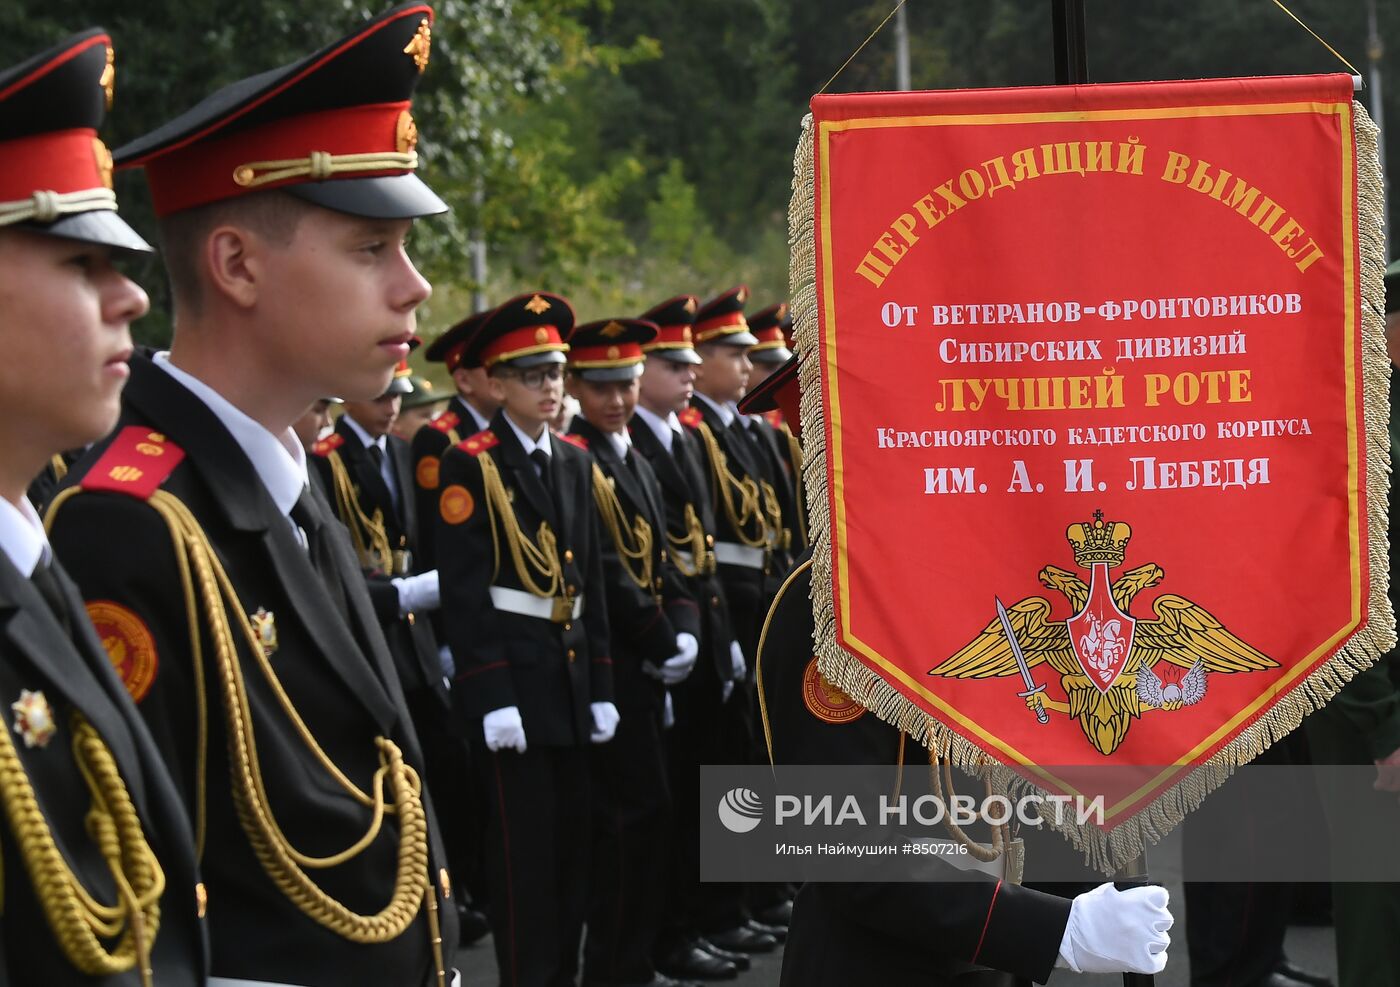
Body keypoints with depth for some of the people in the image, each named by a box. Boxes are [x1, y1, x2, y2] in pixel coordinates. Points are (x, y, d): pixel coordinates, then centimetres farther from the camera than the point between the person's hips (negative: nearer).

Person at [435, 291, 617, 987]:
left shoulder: (575, 462, 13)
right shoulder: (470, 465, -7)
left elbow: (592, 578, 14)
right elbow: (462, 590, -12)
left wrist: (600, 687, 10)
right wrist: (491, 695, -17)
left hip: (573, 672, 6)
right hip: (510, 671, -6)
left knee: (574, 838, 10)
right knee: (524, 844, -2)